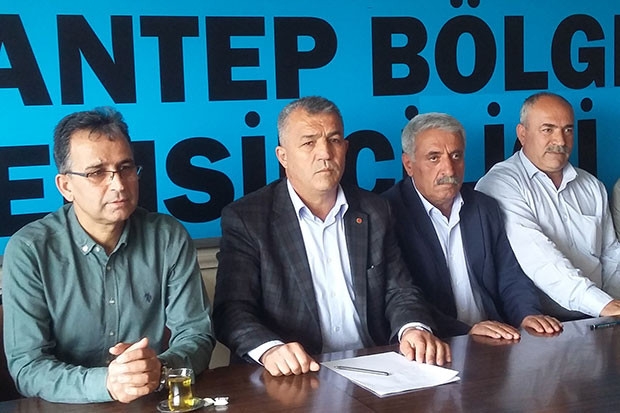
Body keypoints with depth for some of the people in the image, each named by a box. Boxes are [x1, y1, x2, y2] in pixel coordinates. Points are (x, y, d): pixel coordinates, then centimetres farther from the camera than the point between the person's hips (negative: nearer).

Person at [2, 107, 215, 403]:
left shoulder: (169, 238, -1)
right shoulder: (29, 251, -7)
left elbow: (196, 334, -2)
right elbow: (27, 366, -10)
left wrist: (160, 369, -23)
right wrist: (103, 383, -27)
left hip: (159, 402, 2)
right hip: (69, 407, -2)